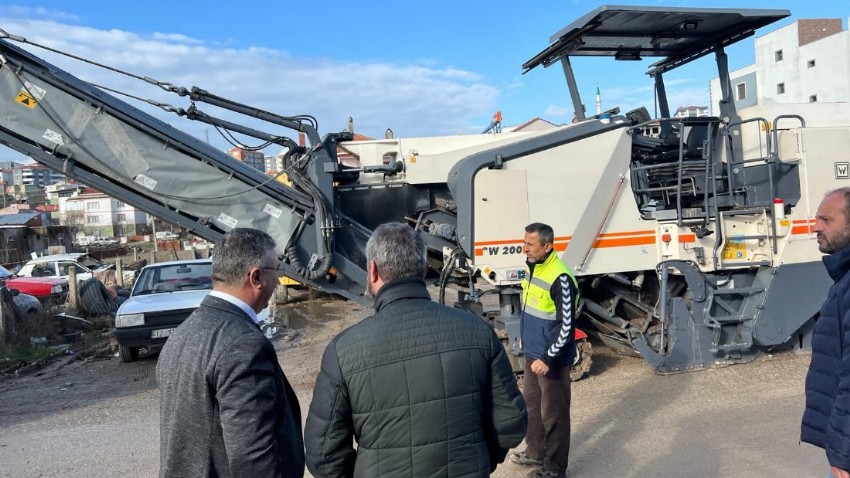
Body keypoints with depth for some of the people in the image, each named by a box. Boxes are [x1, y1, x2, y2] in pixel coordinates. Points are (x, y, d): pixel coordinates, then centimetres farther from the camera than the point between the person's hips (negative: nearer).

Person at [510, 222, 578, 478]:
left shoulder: (560, 278, -25)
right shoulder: (532, 266, 3)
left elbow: (566, 326, -22)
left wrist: (548, 359, -21)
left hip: (551, 358, -9)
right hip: (532, 352, 9)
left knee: (553, 413, 6)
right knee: (532, 403, 21)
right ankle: (536, 452, 39)